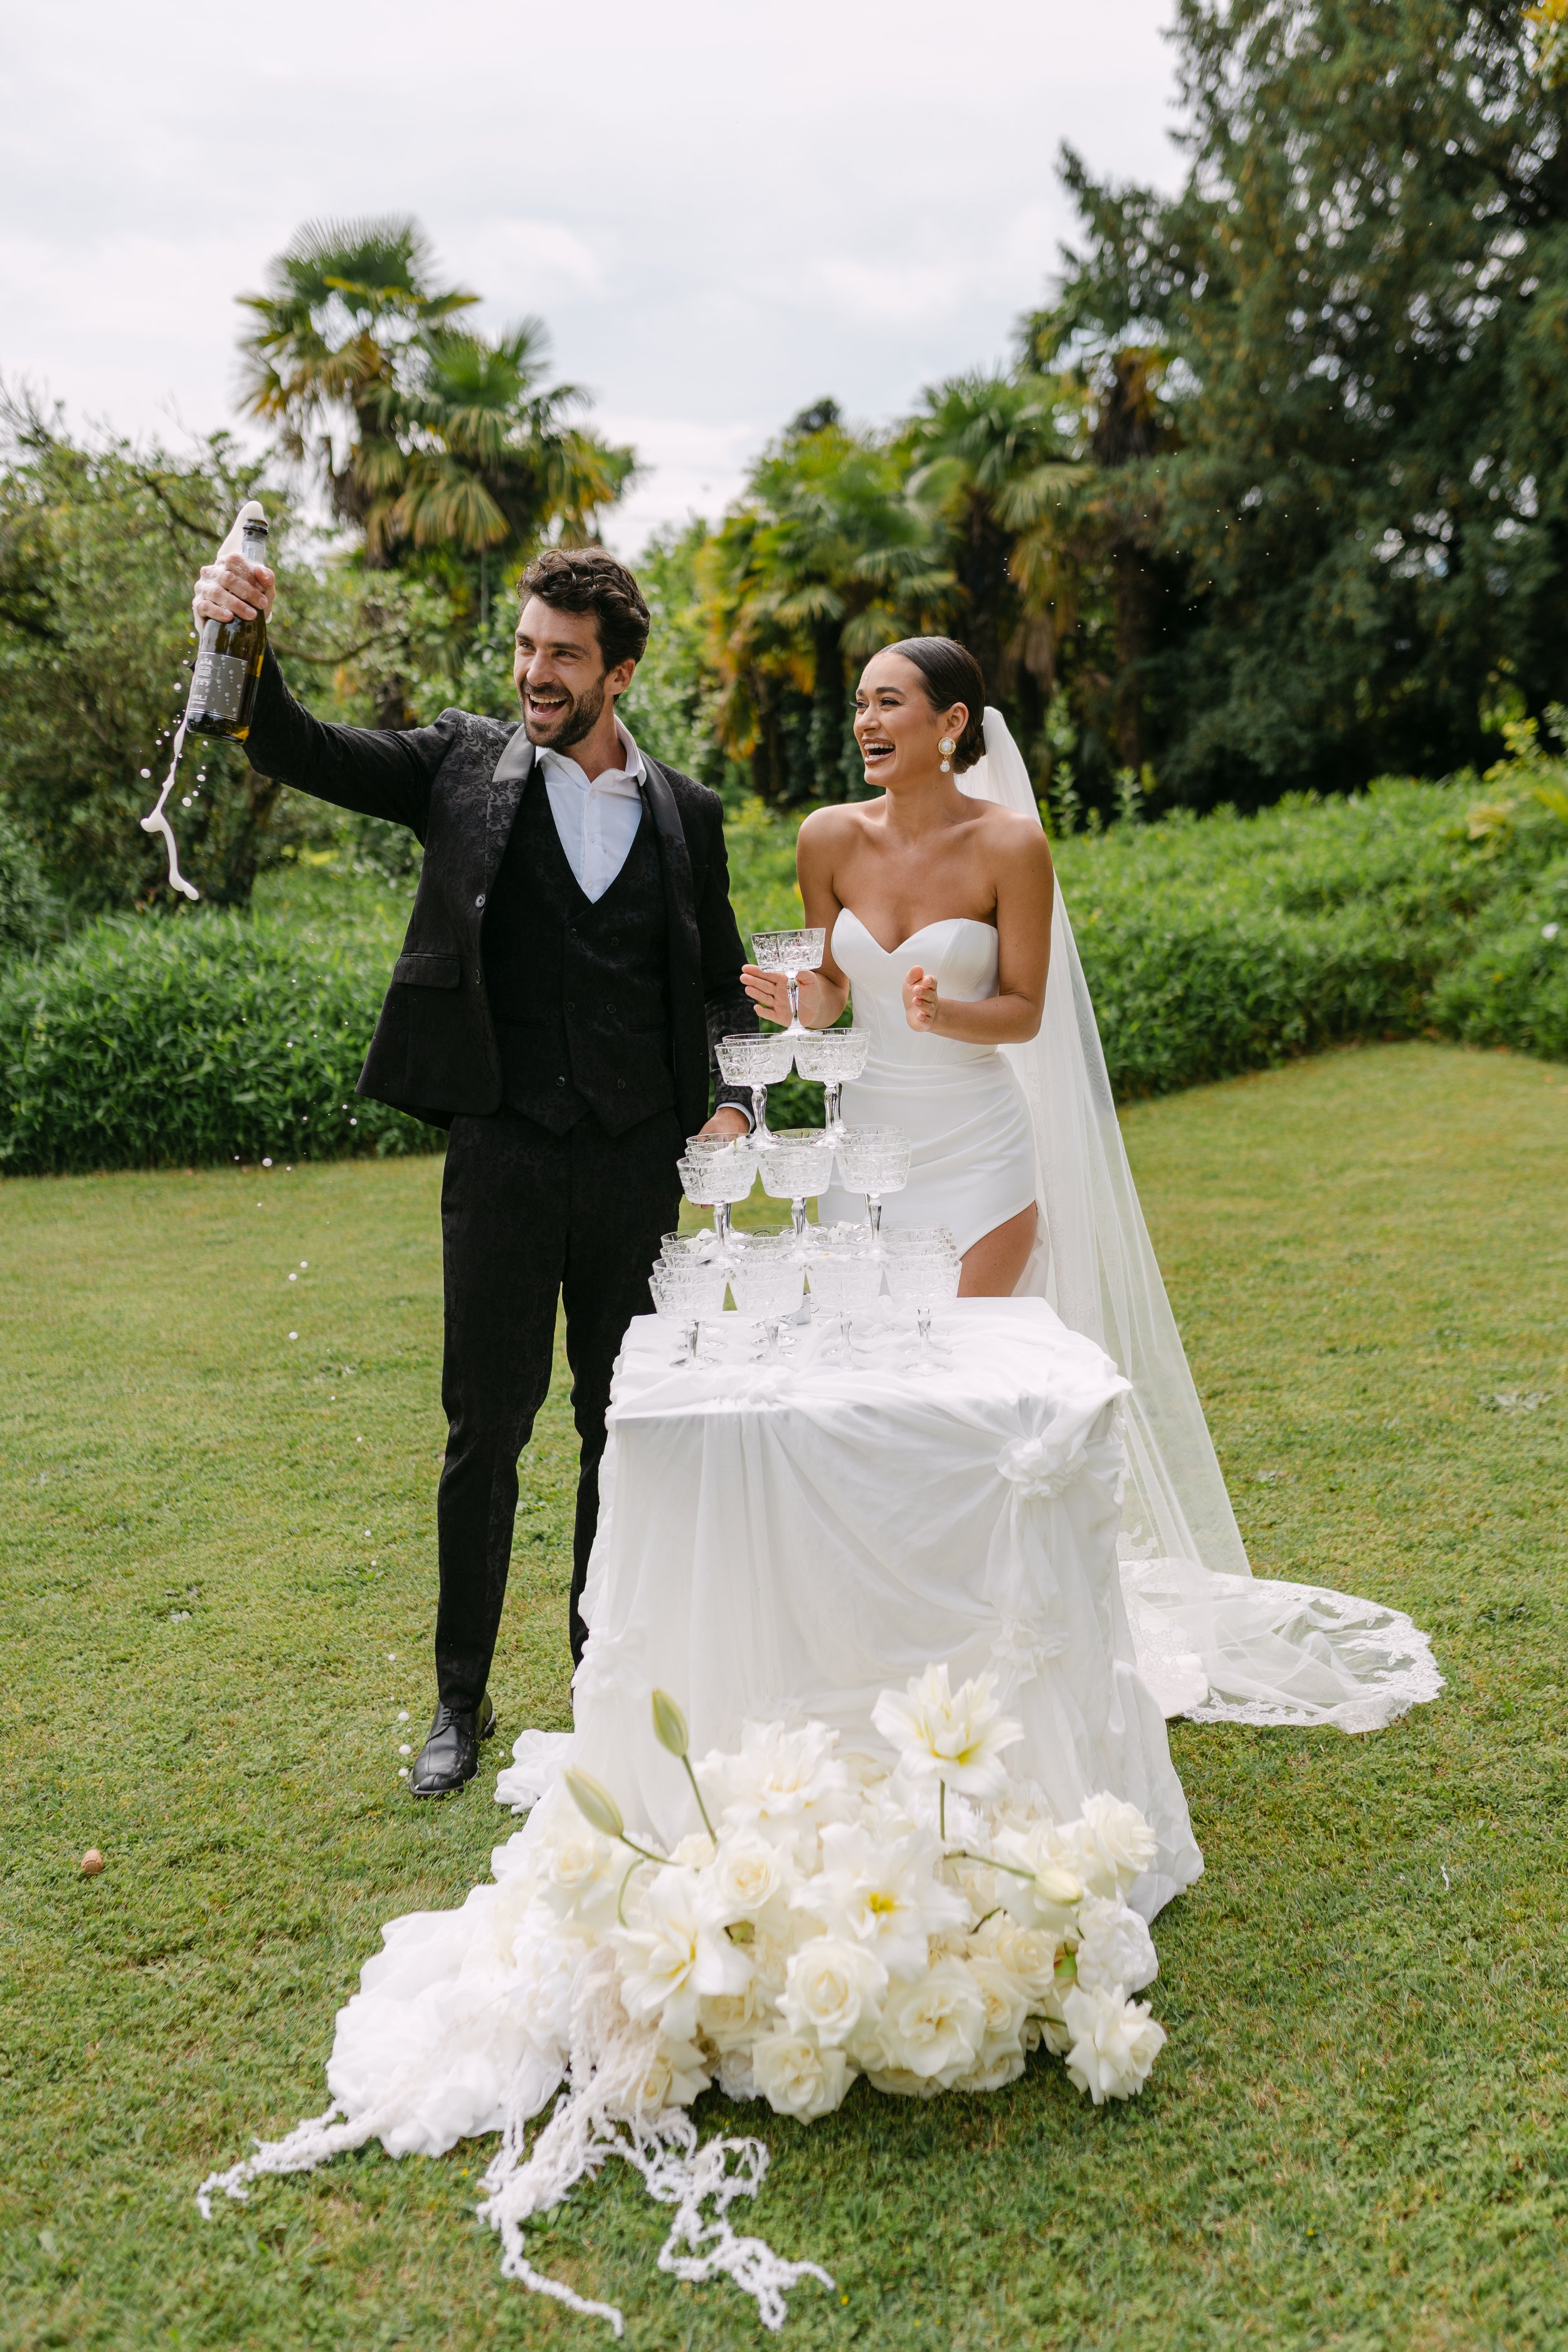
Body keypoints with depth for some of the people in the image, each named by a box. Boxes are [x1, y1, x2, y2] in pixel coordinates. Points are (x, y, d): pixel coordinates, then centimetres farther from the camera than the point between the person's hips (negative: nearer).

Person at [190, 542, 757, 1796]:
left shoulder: (687, 811, 8)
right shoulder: (468, 763, 3)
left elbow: (721, 980, 15)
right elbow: (302, 752, -8)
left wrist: (733, 1100, 0)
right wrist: (245, 639, -27)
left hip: (640, 1164, 2)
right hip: (506, 1152, -2)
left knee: (627, 1425, 11)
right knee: (487, 1426, 3)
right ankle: (462, 1701, 19)